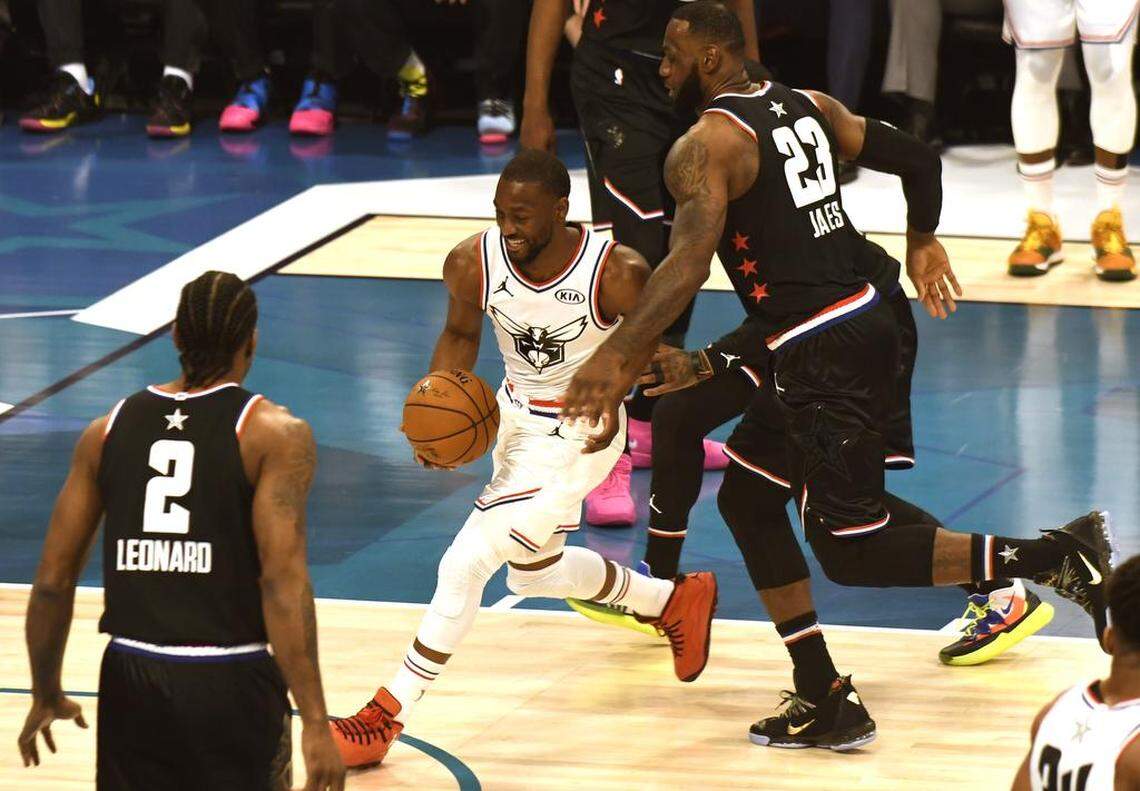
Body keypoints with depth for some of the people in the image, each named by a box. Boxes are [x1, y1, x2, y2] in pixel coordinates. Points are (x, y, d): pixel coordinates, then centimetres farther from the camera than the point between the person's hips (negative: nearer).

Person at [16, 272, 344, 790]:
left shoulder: (108, 431, 8)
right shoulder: (275, 435, -4)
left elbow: (52, 581, 7)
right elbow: (282, 579, -15)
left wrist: (46, 694, 20)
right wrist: (315, 722, -16)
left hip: (130, 682, 3)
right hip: (231, 688, -3)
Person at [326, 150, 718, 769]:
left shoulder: (616, 273, -29)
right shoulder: (473, 262, -19)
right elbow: (461, 334, 1)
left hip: (575, 434, -7)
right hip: (514, 413, 7)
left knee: (464, 566, -12)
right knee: (535, 573, 26)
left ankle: (387, 715, 0)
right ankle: (675, 600, 49)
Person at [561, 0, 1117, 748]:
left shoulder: (705, 145, -13)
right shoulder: (808, 106, 12)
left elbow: (690, 260, -28)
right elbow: (917, 158, 15)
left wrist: (617, 356, -36)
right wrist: (922, 244, 33)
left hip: (821, 352, -9)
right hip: (866, 319, 9)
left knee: (854, 550, -3)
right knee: (750, 498, 19)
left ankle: (1055, 555, -12)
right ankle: (824, 701, 17)